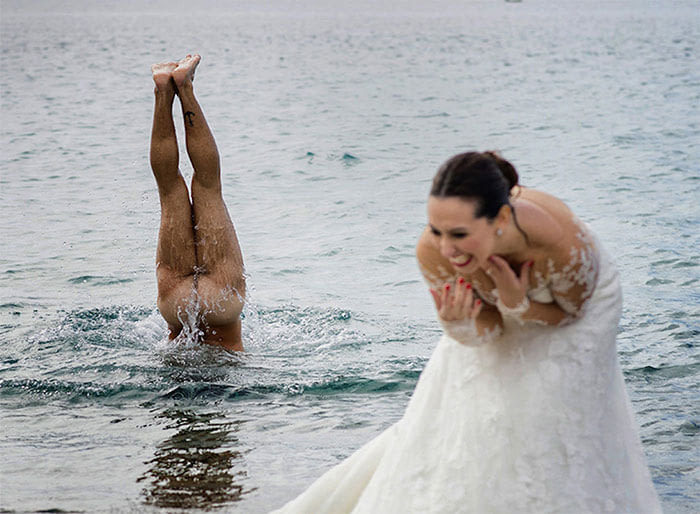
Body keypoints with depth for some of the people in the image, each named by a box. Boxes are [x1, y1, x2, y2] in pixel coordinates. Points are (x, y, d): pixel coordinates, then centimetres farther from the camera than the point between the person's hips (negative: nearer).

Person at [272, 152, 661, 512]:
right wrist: (460, 324, -43)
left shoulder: (564, 245, -43)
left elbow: (570, 313, -19)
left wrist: (518, 306, -38)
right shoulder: (433, 253, -36)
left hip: (577, 307, -2)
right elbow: (489, 331, -20)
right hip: (504, 313, 2)